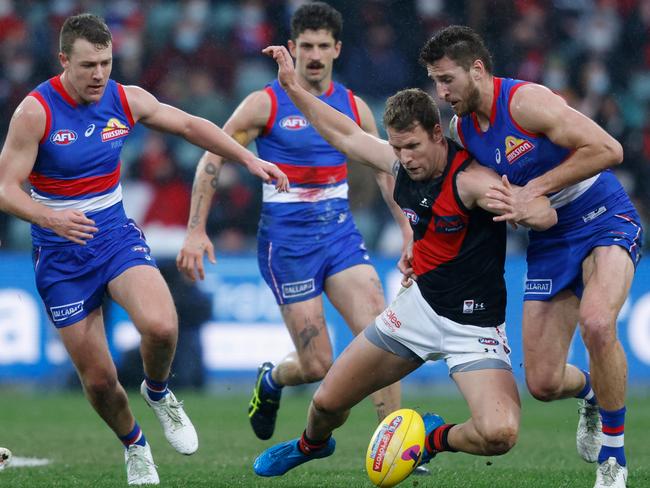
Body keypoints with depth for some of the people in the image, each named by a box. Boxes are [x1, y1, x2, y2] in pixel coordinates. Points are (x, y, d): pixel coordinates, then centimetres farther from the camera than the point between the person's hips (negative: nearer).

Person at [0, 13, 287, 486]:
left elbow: (190, 125, 12)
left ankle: (158, 393, 6)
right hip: (61, 252, -2)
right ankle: (134, 446, 31)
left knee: (160, 326, -27)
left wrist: (249, 158, 6)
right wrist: (50, 219, -36)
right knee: (98, 378, -1)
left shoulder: (126, 100, -3)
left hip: (116, 233, 2)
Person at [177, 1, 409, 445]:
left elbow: (385, 169, 19)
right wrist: (196, 232, -10)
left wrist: (408, 226, 13)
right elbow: (212, 159, -3)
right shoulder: (265, 104, -6)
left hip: (340, 231, 4)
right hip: (287, 239, -4)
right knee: (317, 366, -5)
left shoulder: (354, 107, 6)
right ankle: (271, 382, 30)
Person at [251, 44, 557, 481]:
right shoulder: (401, 163, -3)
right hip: (420, 306, 6)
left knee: (500, 434, -29)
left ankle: (436, 437, 4)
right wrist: (293, 87, 16)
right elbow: (346, 135, 16)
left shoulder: (469, 178, -24)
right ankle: (312, 445, 48)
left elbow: (545, 216, -35)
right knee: (327, 402, 11)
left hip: (474, 325, -6)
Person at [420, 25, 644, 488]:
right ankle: (592, 393, 36)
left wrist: (533, 190, -25)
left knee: (596, 323, -35)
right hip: (550, 240, 6)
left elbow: (608, 149, -27)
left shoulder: (526, 101, -21)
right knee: (543, 384, -3)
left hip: (604, 220, -6)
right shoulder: (461, 129, 1)